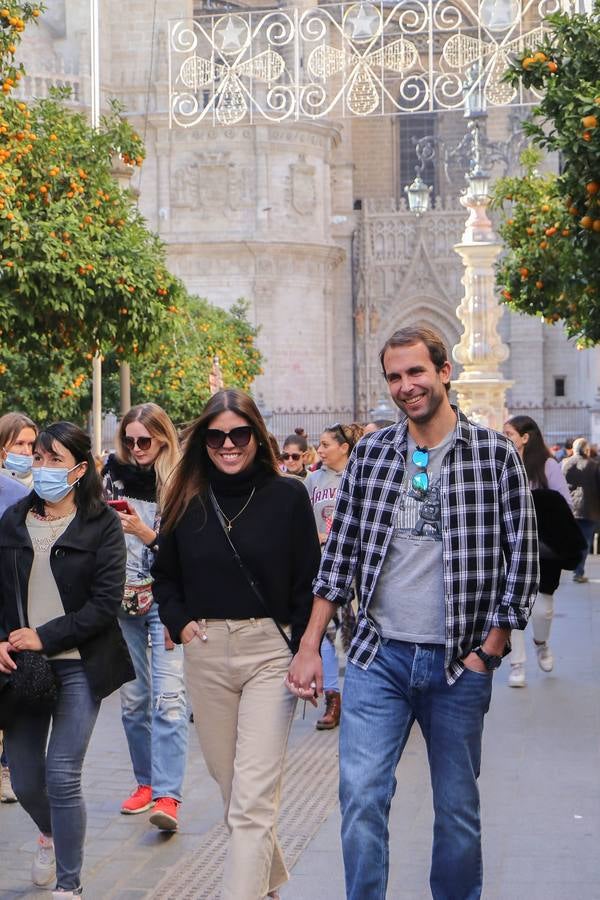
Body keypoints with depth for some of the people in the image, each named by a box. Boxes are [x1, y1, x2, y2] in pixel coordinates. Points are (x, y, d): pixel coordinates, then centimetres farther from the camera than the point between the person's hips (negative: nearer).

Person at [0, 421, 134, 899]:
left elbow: (106, 602, -11)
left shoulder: (102, 525, -5)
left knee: (62, 775, -10)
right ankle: (50, 834, 44)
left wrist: (45, 637, -16)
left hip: (78, 665, -4)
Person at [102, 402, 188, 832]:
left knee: (168, 696, -12)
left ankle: (168, 795, -15)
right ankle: (146, 781, 23)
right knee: (133, 697, 9)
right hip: (122, 599, 4)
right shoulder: (116, 475, 7)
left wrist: (147, 533, -19)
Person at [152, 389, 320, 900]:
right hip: (205, 652, 4)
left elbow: (309, 583, -2)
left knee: (253, 800, -11)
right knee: (229, 784, 16)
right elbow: (164, 575, 17)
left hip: (269, 650, -4)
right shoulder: (187, 502, 5)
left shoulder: (288, 496, -3)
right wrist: (180, 622, 1)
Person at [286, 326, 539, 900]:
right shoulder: (369, 454, 5)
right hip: (377, 657, 2)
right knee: (360, 796, -6)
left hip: (458, 664, -1)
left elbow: (521, 558, -2)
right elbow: (340, 553, 8)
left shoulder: (495, 454, -3)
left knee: (458, 810, 10)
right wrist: (309, 647, 4)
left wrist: (488, 652, -5)